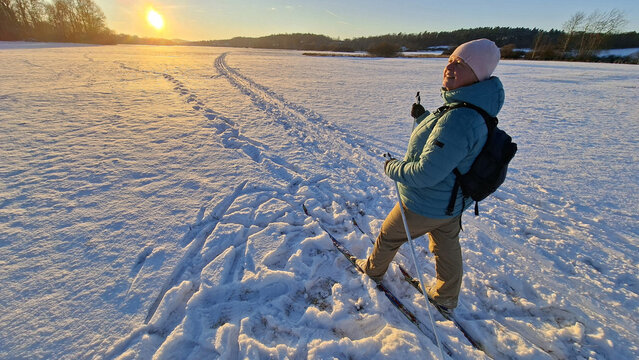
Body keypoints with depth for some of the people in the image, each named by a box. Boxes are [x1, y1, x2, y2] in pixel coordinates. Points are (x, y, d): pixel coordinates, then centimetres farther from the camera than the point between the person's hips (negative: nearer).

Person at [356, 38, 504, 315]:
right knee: (447, 248, 25)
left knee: (389, 235, 17)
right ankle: (446, 299, 47)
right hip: (453, 201, 9)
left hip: (425, 204, -9)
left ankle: (374, 269, 46)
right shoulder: (472, 109, -1)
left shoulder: (458, 119, -34)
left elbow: (426, 173, -33)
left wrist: (392, 168, -16)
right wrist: (422, 118, 1)